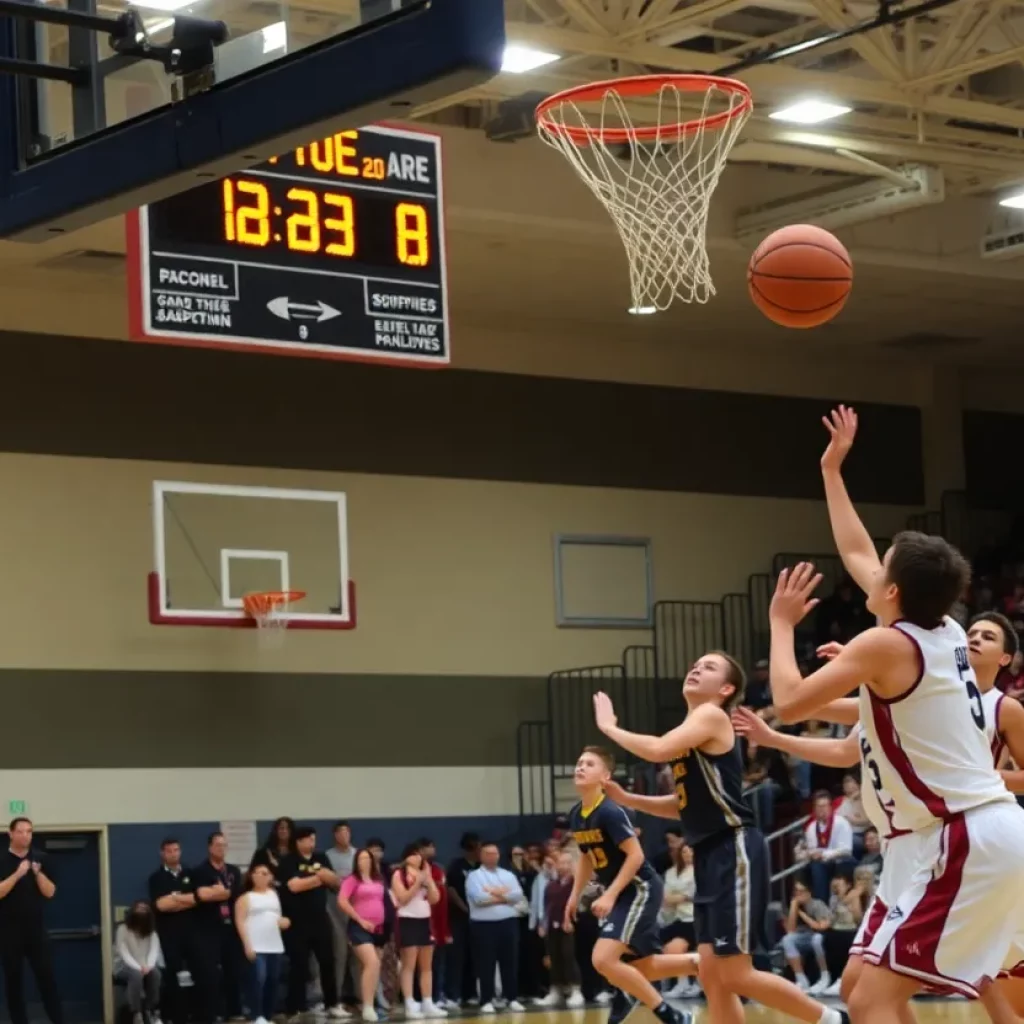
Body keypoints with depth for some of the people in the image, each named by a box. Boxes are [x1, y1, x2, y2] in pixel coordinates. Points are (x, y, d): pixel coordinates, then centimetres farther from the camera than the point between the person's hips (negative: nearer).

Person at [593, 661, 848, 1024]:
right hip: (709, 858, 9)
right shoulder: (691, 730, 19)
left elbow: (658, 750, -24)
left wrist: (609, 727, -8)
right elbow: (685, 805, 23)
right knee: (712, 976, 5)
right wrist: (626, 798, 13)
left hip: (734, 854, -9)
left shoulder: (712, 716, -8)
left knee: (737, 974, -9)